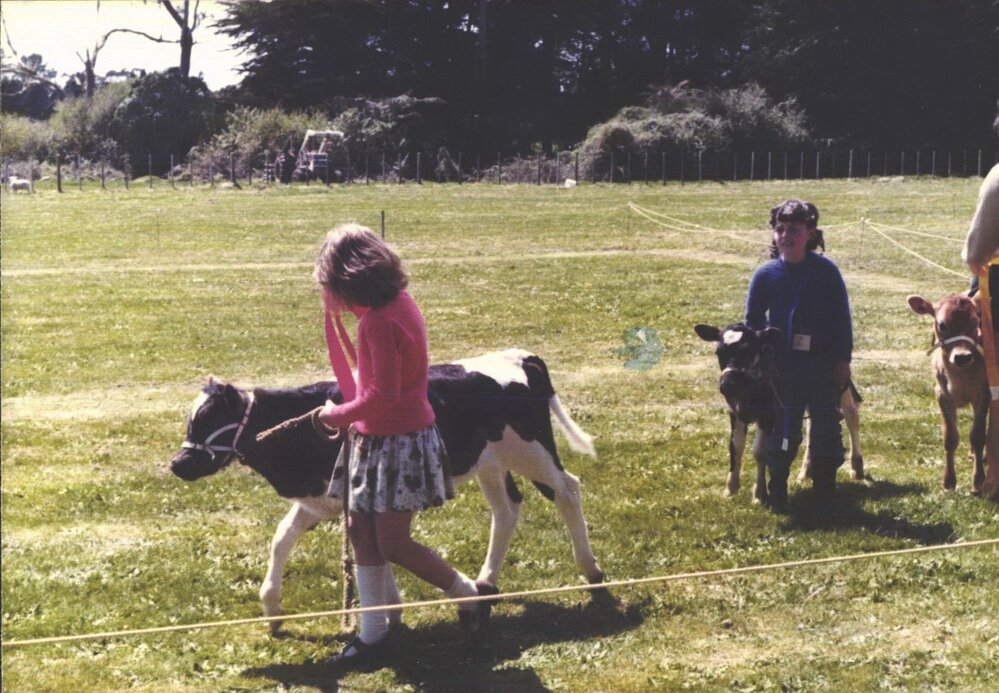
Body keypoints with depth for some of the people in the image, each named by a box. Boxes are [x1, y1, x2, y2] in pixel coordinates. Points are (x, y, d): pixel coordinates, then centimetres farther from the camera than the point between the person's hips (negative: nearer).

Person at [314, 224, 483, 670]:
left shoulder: (379, 321, -24)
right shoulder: (398, 301, 5)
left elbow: (382, 395, -24)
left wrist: (338, 415, -12)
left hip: (396, 441, -10)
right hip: (376, 438, 10)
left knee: (393, 545, -2)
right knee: (360, 530, 10)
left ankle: (467, 594, 20)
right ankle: (372, 633, 18)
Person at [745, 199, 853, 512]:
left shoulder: (825, 270, -5)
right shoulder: (766, 274, -2)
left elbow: (842, 317, -1)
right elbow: (753, 320, 6)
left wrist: (843, 359, -3)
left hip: (823, 363, 0)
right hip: (783, 365, 0)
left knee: (826, 426, 8)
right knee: (782, 426, 5)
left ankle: (825, 487, 20)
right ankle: (777, 485, 13)